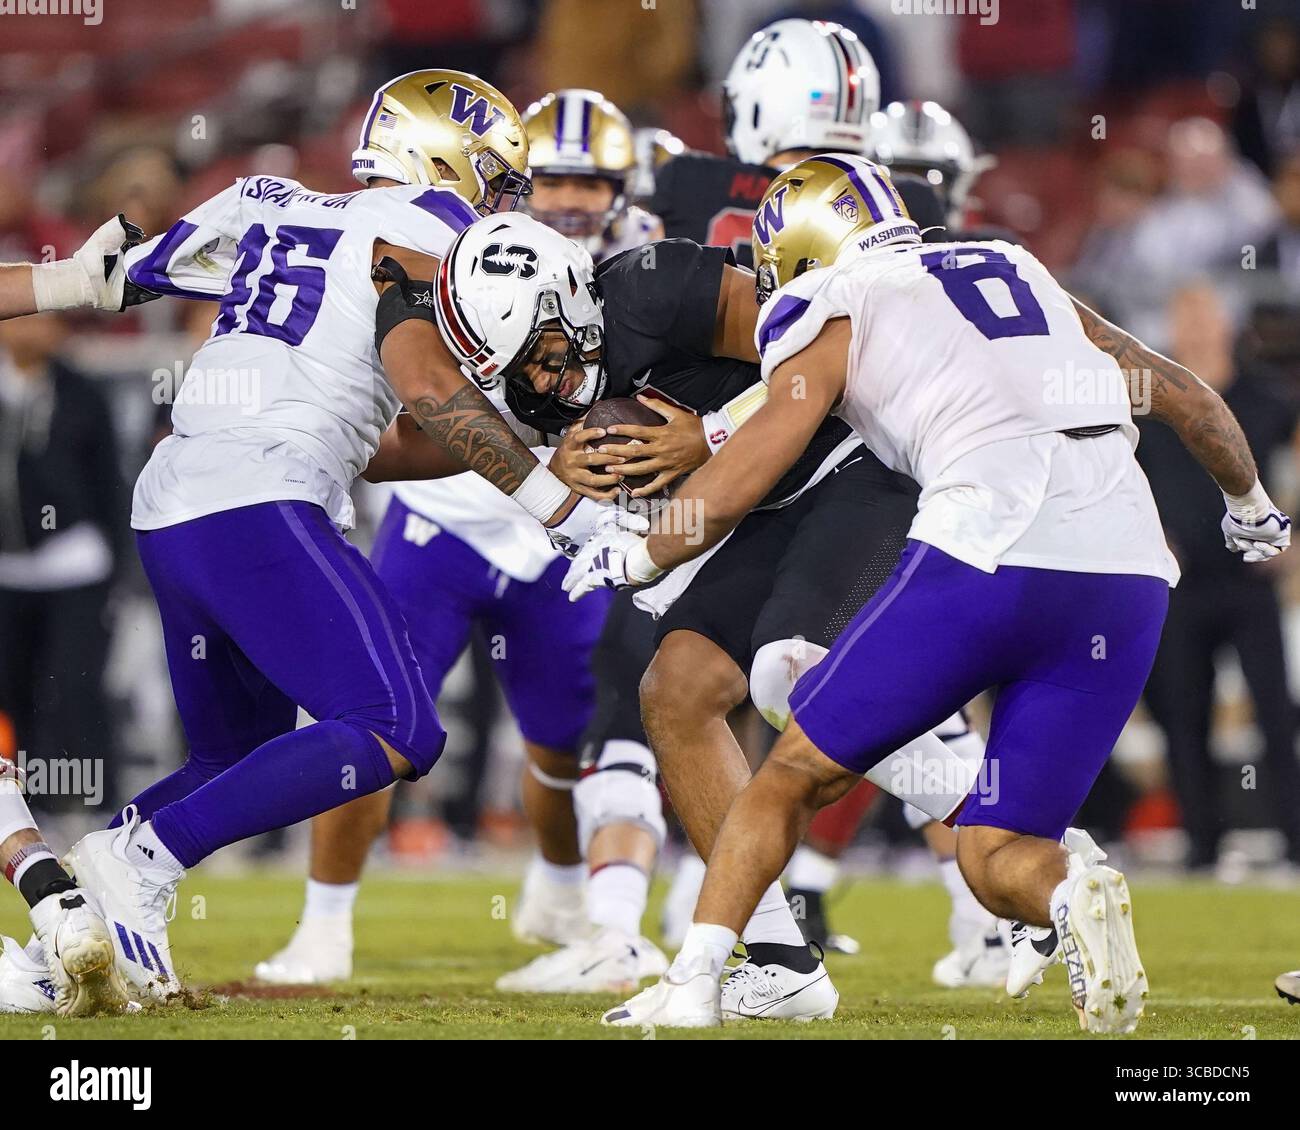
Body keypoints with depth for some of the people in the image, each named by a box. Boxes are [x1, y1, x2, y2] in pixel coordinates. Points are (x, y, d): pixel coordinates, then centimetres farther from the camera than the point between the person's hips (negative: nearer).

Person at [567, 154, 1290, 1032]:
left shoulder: (836, 310, 12)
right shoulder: (1025, 275, 28)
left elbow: (733, 488, 8)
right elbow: (1189, 399, 33)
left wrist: (629, 559, 26)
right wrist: (1249, 505, 50)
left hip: (990, 556, -5)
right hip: (1132, 579, 5)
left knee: (798, 774, 13)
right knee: (994, 853, 11)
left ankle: (695, 984, 6)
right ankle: (1073, 891, -20)